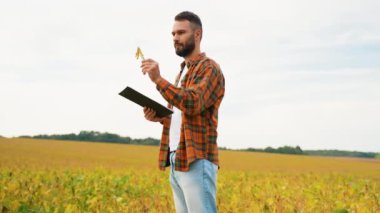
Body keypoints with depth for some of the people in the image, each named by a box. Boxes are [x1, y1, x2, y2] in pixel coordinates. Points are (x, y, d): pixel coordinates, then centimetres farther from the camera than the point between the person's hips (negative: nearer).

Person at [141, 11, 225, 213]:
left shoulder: (209, 68, -4)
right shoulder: (183, 72, 23)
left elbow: (193, 104, -20)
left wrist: (158, 80, -21)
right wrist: (160, 117, 11)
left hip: (196, 162, -9)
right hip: (176, 161, 9)